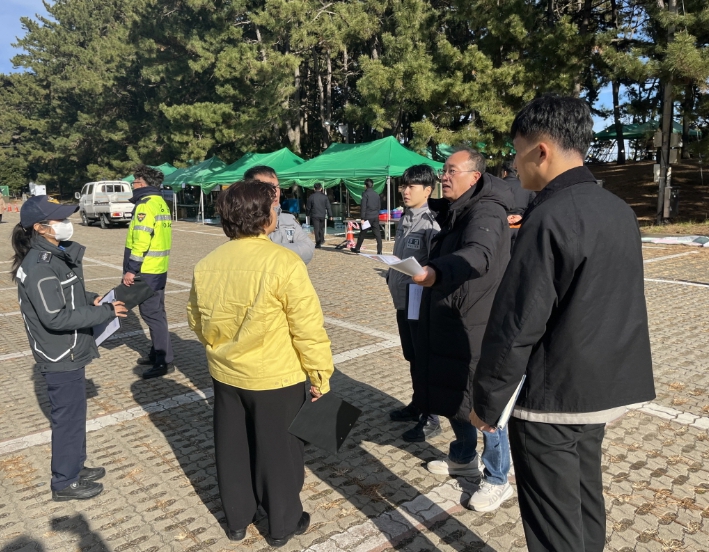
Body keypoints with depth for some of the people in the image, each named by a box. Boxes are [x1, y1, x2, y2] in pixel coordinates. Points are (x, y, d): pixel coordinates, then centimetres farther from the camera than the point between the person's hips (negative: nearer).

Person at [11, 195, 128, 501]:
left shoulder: (57, 255, 5)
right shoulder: (40, 266, -24)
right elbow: (55, 317, -26)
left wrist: (91, 299, 1)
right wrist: (105, 312, -22)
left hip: (69, 352, 9)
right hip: (60, 357, -9)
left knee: (74, 413, 21)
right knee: (68, 417, 6)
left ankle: (75, 467, 38)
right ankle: (65, 483, 23)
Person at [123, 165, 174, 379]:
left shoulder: (146, 204, -14)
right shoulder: (161, 203, 15)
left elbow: (141, 241, -22)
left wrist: (131, 269, -19)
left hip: (146, 270, -10)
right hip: (159, 268, 10)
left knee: (151, 314, -5)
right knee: (156, 313, 16)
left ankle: (164, 361, -1)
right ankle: (156, 354, 26)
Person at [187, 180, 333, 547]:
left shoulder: (207, 264, -3)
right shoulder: (283, 262, -21)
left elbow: (196, 320, 9)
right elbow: (307, 327, -19)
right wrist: (320, 372, -7)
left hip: (225, 373, 5)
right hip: (276, 377, -5)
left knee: (232, 448, 20)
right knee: (277, 451, 13)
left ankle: (236, 519, 38)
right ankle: (282, 524, 30)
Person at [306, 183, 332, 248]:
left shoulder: (311, 197, -5)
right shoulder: (324, 196, -2)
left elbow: (308, 207, 2)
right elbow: (328, 207, 0)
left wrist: (307, 214, 18)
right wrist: (330, 215, 6)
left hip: (314, 215, -2)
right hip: (322, 215, 2)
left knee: (316, 229, -1)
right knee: (321, 228, 22)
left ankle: (318, 244, -3)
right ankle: (322, 240, 33)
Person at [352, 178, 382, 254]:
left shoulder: (365, 194, -9)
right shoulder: (377, 194, 9)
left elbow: (363, 207, -14)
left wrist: (362, 218, -13)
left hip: (367, 217, -4)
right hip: (376, 217, 4)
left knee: (362, 234, 8)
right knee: (377, 234, 2)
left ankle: (357, 248, 21)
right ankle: (379, 251, -2)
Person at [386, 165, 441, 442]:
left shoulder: (430, 222, -16)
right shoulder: (403, 219, 11)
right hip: (403, 301, 9)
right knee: (412, 357, 20)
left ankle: (430, 419, 15)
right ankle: (417, 405, 37)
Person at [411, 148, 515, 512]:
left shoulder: (486, 212, -18)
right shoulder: (454, 210, 13)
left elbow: (479, 254, -38)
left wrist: (436, 271, -54)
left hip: (476, 325, -9)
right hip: (447, 322, 10)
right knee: (449, 392, 19)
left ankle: (497, 481, 19)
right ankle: (463, 458, 40)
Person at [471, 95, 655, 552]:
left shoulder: (549, 216, -21)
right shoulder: (619, 210, 6)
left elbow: (516, 324, -21)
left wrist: (487, 401, -12)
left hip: (552, 396, -8)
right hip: (603, 386, 9)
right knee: (585, 500, 23)